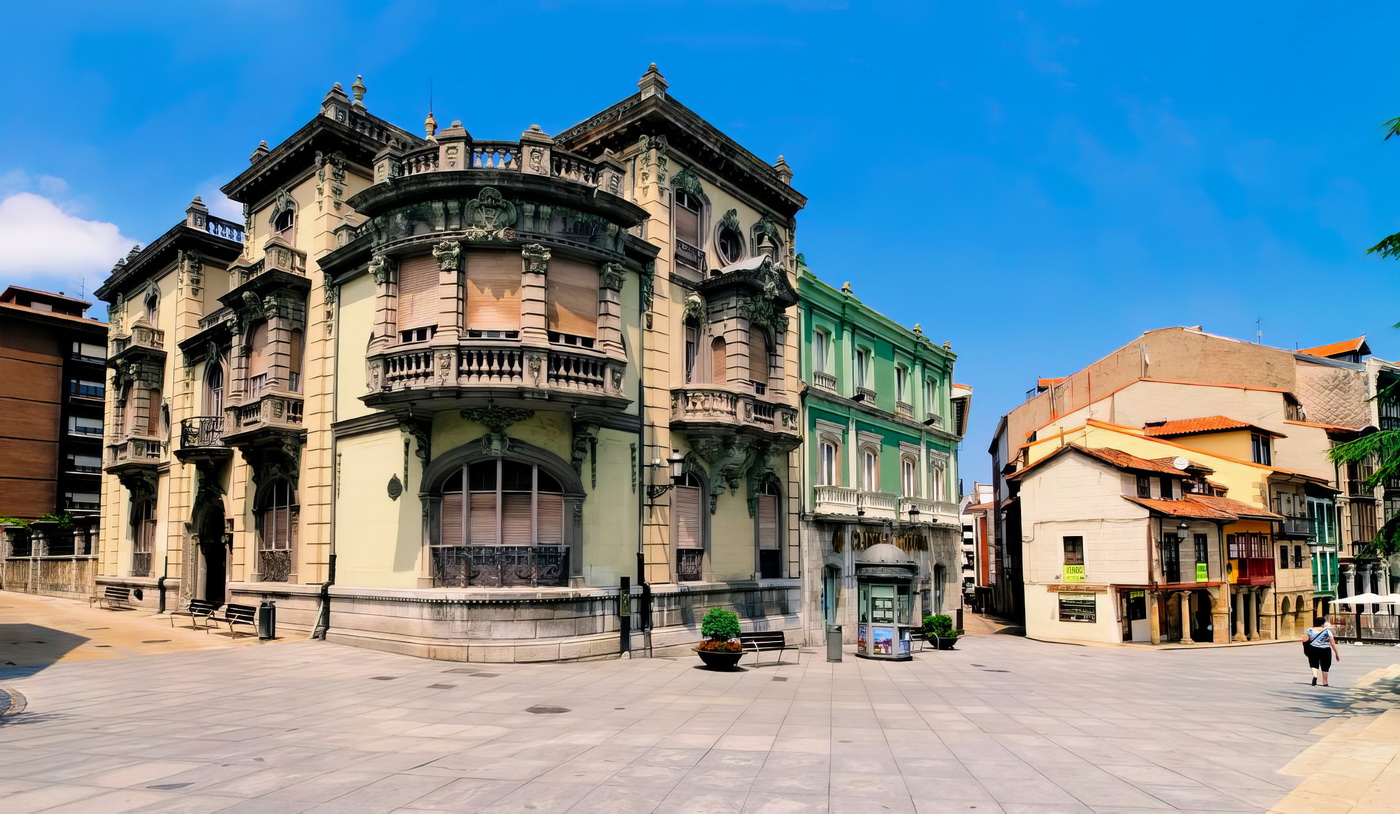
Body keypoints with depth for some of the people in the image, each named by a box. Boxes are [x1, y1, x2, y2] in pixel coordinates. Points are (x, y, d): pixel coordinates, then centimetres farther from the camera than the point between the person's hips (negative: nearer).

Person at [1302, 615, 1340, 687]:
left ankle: (1315, 675, -16)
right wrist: (1337, 653, 0)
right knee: (1324, 667, 14)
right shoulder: (1327, 631, -1)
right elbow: (1333, 643, -5)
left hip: (1313, 649, 0)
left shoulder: (1310, 630, 1)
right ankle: (1325, 683, 19)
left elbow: (1304, 640, -8)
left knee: (1314, 664, 11)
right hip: (1325, 651, 0)